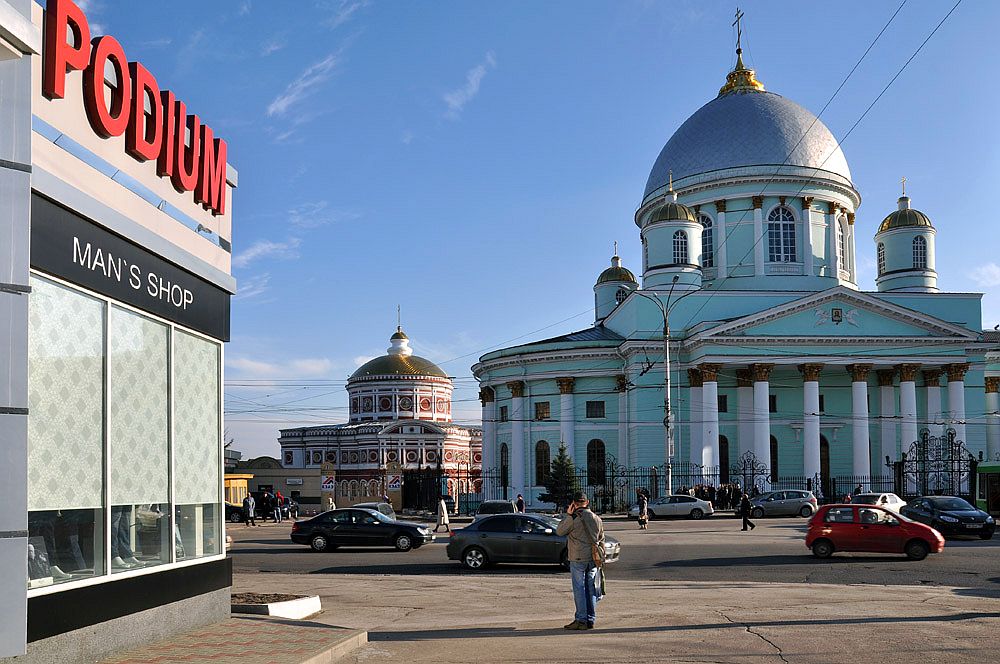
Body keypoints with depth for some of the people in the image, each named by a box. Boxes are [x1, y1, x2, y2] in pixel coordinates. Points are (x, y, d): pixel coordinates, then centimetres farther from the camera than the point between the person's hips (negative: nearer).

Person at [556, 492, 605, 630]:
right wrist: (601, 559, 22)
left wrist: (568, 515, 4)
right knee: (591, 589, 9)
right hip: (593, 559, 6)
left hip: (578, 559, -6)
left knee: (579, 589, -2)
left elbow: (559, 531, 1)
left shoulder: (574, 519, -10)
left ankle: (581, 620, -5)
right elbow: (601, 541, 15)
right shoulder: (597, 519, 10)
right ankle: (591, 620, 12)